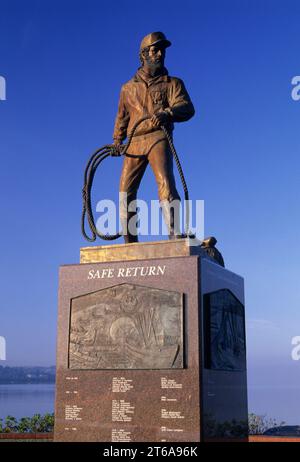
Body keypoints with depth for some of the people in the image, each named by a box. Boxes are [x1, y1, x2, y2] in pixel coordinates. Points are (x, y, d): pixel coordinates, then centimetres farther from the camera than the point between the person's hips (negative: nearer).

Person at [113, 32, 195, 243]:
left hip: (158, 139, -4)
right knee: (126, 191, -1)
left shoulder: (172, 83, 12)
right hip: (134, 144, 4)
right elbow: (122, 116, 33)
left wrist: (167, 113, -26)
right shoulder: (129, 88, 23)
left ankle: (174, 237, -28)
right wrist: (117, 140, 21)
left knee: (165, 184, -22)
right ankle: (129, 241, 7)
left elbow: (187, 108, -6)